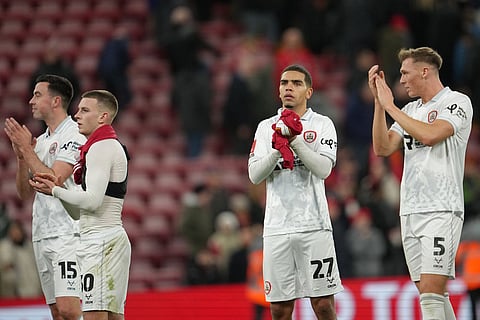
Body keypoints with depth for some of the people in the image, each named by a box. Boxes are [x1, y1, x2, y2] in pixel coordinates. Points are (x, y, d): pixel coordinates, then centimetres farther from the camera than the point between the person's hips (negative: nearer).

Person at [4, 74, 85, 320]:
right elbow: (25, 193, 17)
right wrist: (21, 156, 3)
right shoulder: (40, 141, 18)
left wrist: (27, 149, -12)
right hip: (41, 235, 8)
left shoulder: (75, 136, -8)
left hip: (68, 233, -8)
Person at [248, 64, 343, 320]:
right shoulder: (266, 127, 13)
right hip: (277, 228, 3)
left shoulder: (322, 124, 5)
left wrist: (295, 140, -17)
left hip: (314, 225, -3)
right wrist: (278, 149, -13)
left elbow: (323, 169, -9)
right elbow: (254, 175, 3)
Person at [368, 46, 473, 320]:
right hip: (410, 212, 7)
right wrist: (379, 102, 4)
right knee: (433, 295, 6)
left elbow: (429, 134, -19)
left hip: (442, 210, -7)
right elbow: (383, 148, 10)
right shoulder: (410, 110, 18)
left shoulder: (457, 102, -3)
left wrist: (389, 105, -10)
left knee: (431, 292, -16)